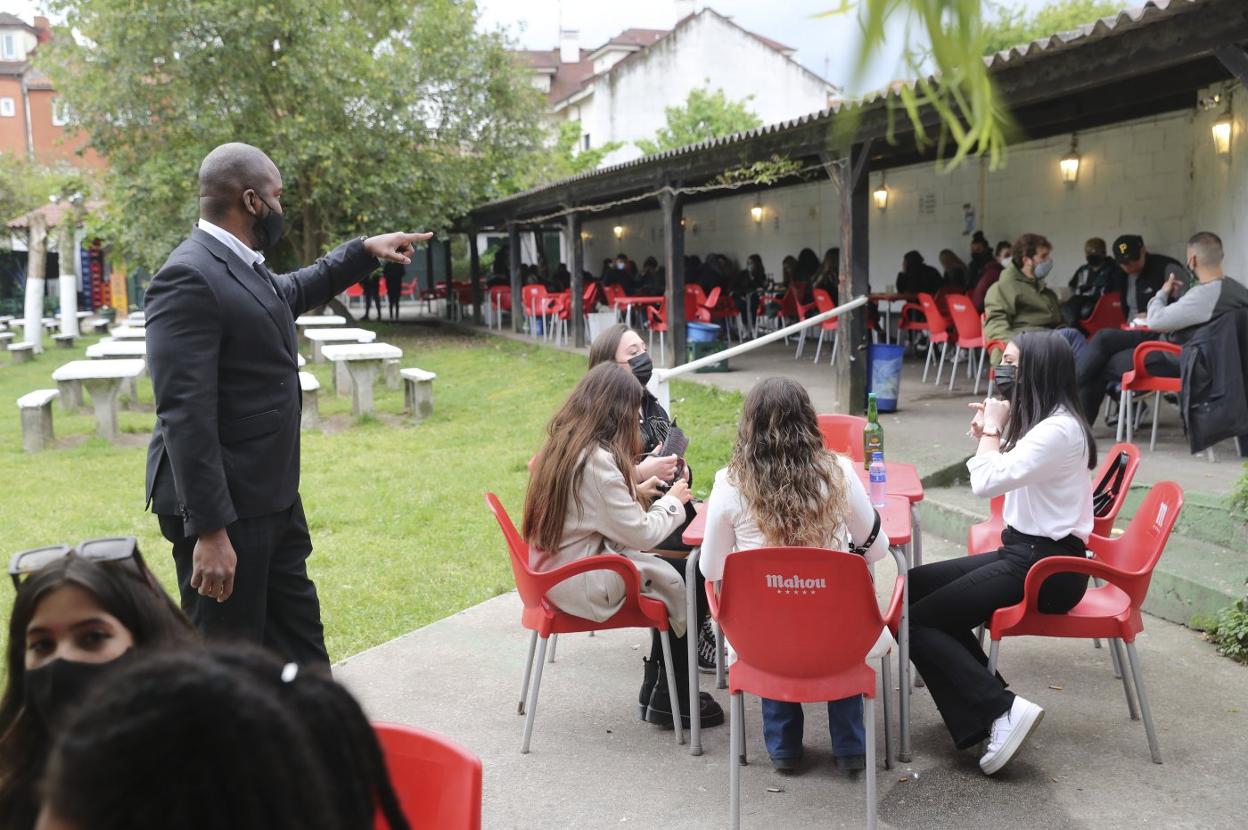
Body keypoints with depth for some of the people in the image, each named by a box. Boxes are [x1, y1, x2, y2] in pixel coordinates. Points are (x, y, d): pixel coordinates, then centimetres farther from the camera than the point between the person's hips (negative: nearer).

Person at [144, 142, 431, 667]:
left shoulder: (243, 267, 10)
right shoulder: (188, 278, -20)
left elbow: (294, 293, 35)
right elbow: (185, 414, -25)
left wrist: (365, 250, 33)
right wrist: (210, 530, -28)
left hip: (272, 496, 10)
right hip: (224, 506, -10)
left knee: (298, 632, 21)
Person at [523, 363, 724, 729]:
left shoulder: (562, 444, 4)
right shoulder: (598, 459, -24)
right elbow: (639, 534, -19)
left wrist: (635, 491, 9)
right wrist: (672, 502, -2)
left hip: (557, 568, 9)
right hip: (583, 583, -9)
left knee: (672, 574, 11)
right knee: (686, 583, 2)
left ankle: (659, 690, 16)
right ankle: (669, 699, 17)